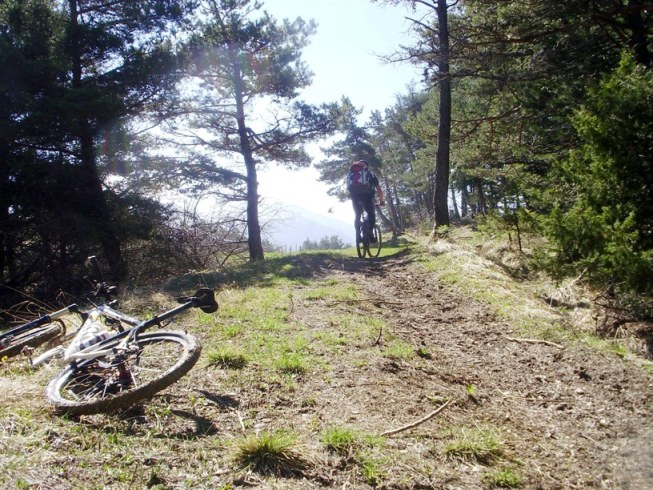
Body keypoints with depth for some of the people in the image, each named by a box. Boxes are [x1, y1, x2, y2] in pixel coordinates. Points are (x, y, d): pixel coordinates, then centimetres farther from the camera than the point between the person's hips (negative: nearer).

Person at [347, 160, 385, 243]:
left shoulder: (350, 173, 33)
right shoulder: (370, 173, 28)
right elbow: (379, 190, 29)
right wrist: (381, 201, 42)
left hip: (353, 193, 2)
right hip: (366, 193, -2)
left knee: (357, 215, 16)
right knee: (371, 213, 13)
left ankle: (358, 235, 6)